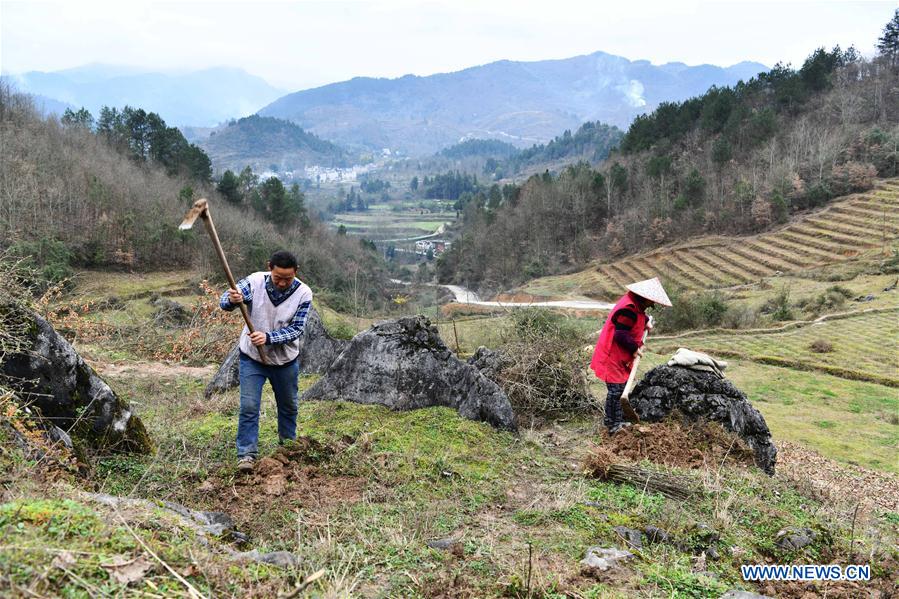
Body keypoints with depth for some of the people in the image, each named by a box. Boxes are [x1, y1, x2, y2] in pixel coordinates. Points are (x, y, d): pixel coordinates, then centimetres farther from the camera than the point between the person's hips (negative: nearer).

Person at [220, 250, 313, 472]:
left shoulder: (303, 293, -18)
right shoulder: (255, 281, -18)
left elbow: (296, 329, -18)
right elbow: (225, 301, -20)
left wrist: (268, 338, -33)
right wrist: (232, 299, -45)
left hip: (286, 360, 1)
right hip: (252, 357, -1)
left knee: (289, 406, 17)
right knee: (249, 406, -6)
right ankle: (246, 454, 5)